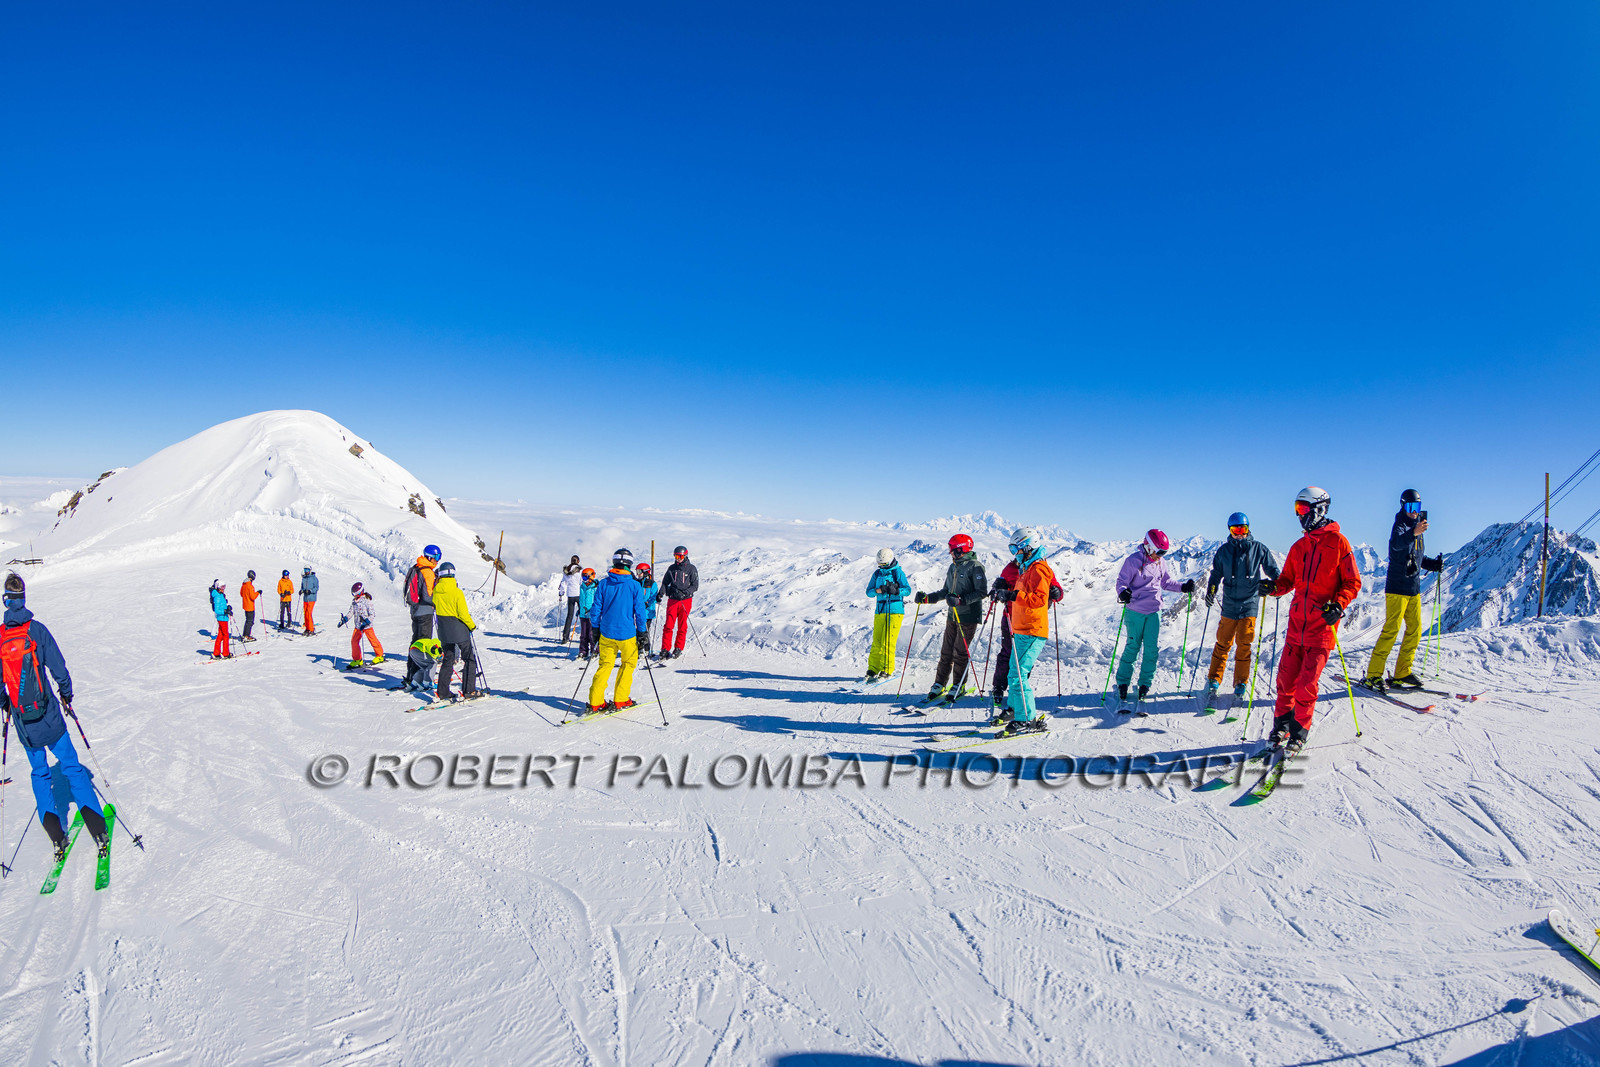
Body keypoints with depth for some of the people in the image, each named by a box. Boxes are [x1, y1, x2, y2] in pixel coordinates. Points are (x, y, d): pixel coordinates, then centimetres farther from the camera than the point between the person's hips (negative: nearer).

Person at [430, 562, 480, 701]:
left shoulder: (436, 591, -2)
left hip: (444, 632, 5)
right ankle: (469, 691, 3)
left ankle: (443, 692, 14)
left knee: (448, 660, 16)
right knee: (469, 659, 6)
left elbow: (434, 607, 13)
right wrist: (472, 625, -2)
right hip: (459, 631, -5)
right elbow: (463, 614, -16)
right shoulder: (457, 592, -16)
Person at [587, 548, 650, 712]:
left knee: (605, 665, 13)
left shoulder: (604, 583, -1)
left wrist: (595, 628, 15)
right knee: (628, 664, 15)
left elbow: (596, 608, 3)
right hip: (627, 634, -3)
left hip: (606, 633, 3)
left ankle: (595, 702, 7)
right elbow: (639, 610, -6)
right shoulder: (634, 585, -9)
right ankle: (620, 700, 14)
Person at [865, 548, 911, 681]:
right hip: (879, 611, 4)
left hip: (895, 611, -4)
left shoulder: (898, 572, 1)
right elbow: (869, 592, 9)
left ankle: (887, 671, -2)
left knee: (888, 642, -8)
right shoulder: (877, 574, 14)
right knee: (876, 641, 3)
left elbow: (907, 589, -7)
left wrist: (896, 590, -26)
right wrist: (878, 590, -12)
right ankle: (873, 669, 8)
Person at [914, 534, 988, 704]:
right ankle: (939, 685, 13)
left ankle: (959, 686, 9)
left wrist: (961, 600, -26)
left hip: (968, 617, -7)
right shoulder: (953, 567, 15)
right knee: (946, 651, 7)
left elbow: (981, 592, -17)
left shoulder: (975, 567, -10)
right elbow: (946, 591, 22)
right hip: (952, 616, 7)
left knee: (960, 652, -3)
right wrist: (926, 598, 11)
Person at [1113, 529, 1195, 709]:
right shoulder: (1134, 561, -11)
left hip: (1154, 611, 5)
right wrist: (1123, 593, -31)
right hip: (1135, 611, -5)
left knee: (1151, 648, 0)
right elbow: (1122, 581, -11)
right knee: (1132, 646, -2)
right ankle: (1122, 683, 11)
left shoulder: (1161, 563, 8)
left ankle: (1145, 684, 13)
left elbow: (1166, 581, 20)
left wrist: (1183, 587, 7)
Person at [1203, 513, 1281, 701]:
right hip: (1229, 604, 1)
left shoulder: (1258, 549, 3)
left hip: (1249, 603, -1)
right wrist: (1211, 590, -3)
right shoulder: (1223, 551, 6)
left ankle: (1241, 684, 11)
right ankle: (1214, 680, 14)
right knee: (1223, 643, 4)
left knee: (1244, 645, -1)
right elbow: (1216, 573, 12)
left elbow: (1272, 569, 11)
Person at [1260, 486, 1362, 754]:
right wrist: (1273, 587, -5)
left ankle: (1299, 731, 9)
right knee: (1286, 677, 4)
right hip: (1297, 623, 5)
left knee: (1307, 682, -4)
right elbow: (1288, 580, 17)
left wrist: (1338, 605, -17)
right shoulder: (1298, 547, 13)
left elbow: (1352, 582, -2)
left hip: (1322, 625, -5)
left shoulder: (1337, 542, -2)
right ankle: (1281, 725, 17)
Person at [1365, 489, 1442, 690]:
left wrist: (1433, 564, 8)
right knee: (1391, 630, -11)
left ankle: (1402, 672, 17)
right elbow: (1396, 543, -33)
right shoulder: (1400, 526, -9)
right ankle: (1373, 675, -8)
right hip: (1397, 588, -8)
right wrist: (1413, 533, -51)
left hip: (1414, 588, 8)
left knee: (1415, 630, 9)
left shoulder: (1417, 527, 16)